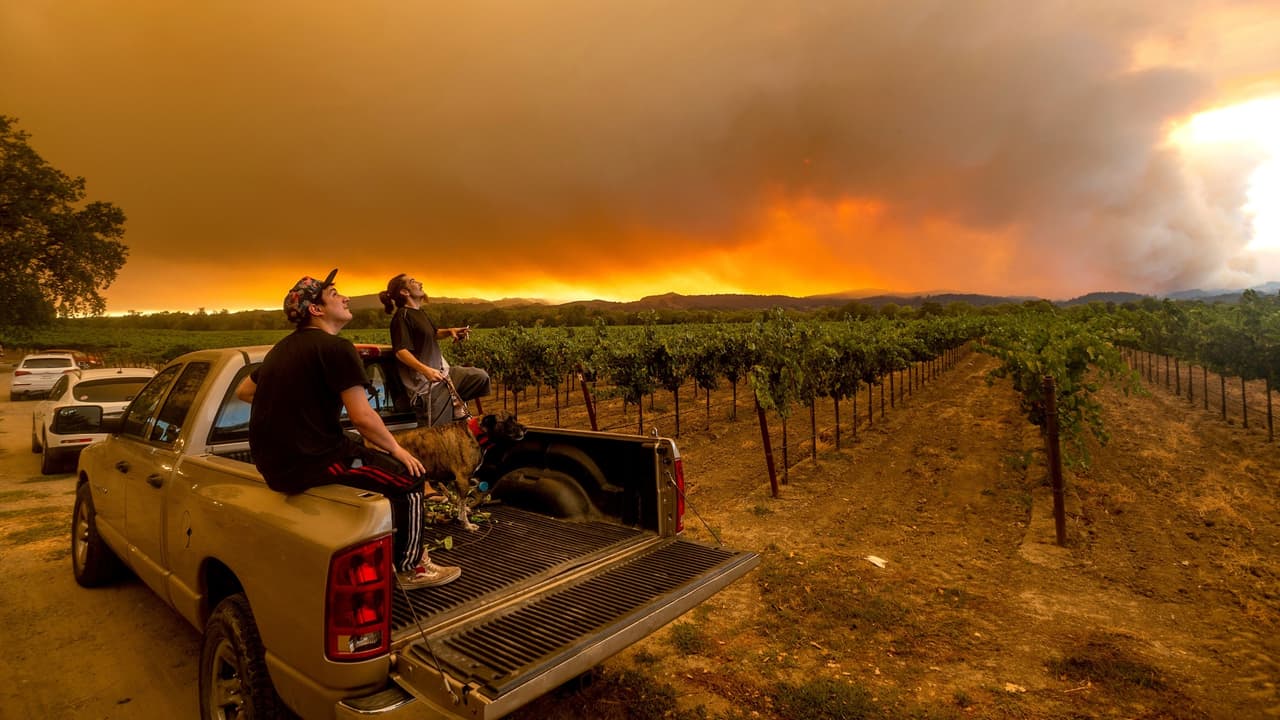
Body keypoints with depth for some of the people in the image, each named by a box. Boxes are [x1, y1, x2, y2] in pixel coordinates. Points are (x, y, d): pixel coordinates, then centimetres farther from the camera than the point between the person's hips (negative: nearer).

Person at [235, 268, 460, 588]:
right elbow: (362, 417, -19)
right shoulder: (335, 347, -14)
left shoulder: (282, 348, 13)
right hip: (311, 462, -9)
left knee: (363, 452, 29)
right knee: (409, 477, 2)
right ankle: (410, 568, 14)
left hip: (272, 464, 9)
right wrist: (397, 449, -5)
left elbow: (243, 391, 26)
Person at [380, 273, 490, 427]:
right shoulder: (402, 316, -14)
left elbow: (434, 334, 29)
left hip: (443, 372, 10)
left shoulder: (419, 312, 14)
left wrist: (450, 331, 7)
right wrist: (425, 370, -36)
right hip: (427, 383, -10)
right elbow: (401, 351, -24)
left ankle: (456, 407, 10)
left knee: (481, 376, 10)